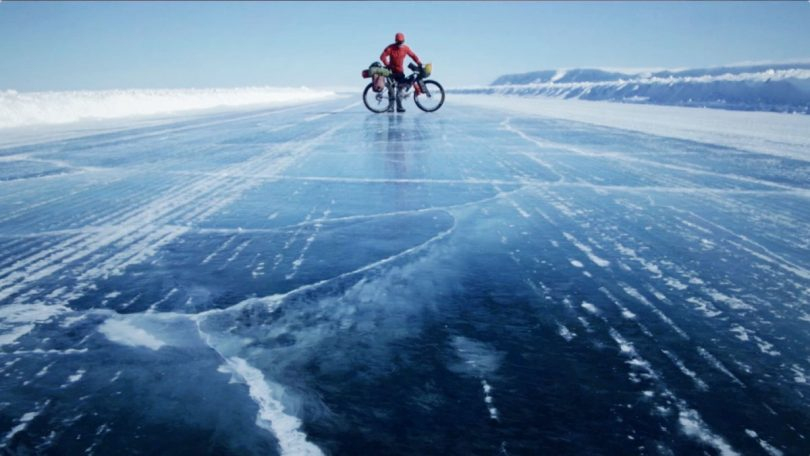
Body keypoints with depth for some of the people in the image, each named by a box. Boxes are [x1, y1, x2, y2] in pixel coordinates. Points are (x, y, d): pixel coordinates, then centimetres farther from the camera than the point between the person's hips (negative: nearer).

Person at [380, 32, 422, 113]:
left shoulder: (405, 48, -3)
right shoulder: (390, 48, -13)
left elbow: (413, 56, 3)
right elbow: (382, 56, -19)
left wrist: (419, 63, -8)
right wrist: (387, 65, -29)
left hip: (400, 71, 2)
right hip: (391, 70, -2)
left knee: (400, 88, -2)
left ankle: (399, 106, 0)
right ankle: (391, 106, 2)